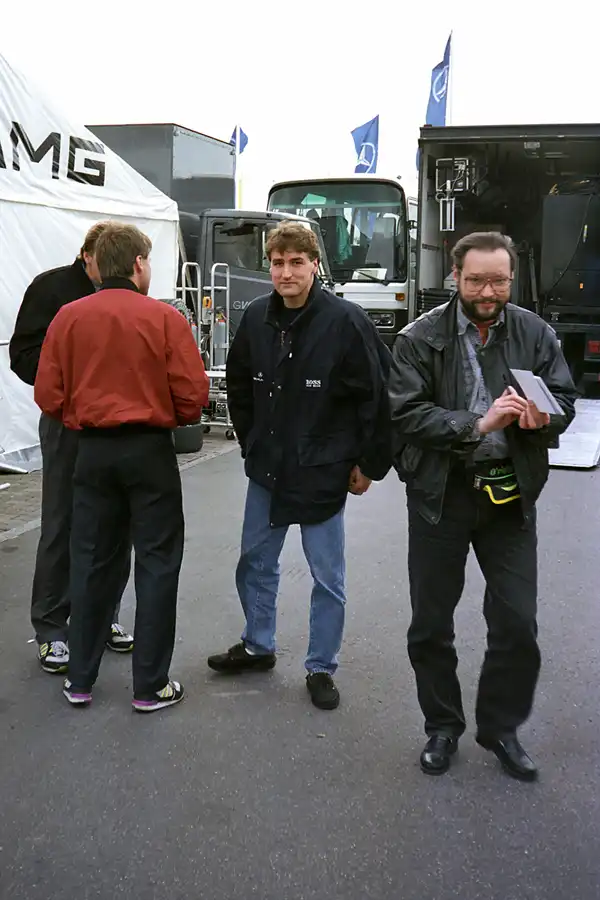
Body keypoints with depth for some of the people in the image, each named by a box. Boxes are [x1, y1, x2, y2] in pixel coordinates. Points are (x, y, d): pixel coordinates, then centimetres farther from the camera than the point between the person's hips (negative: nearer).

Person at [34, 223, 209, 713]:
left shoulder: (69, 317, -1)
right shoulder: (165, 318, -10)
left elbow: (49, 394, -2)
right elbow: (193, 394, -12)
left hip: (92, 450, 4)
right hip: (151, 451, -3)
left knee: (90, 562, 14)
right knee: (156, 563, 7)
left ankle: (80, 679, 24)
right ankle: (151, 685, 12)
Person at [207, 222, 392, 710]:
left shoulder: (345, 321, -16)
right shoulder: (256, 317, 1)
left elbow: (378, 395, -12)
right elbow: (239, 385, 15)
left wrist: (369, 463, -9)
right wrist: (252, 444, 13)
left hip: (324, 473, -5)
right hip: (266, 469, 6)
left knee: (328, 577, 7)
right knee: (255, 562, 18)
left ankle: (321, 667, 23)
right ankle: (257, 646, 38)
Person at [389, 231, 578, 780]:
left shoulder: (535, 333, 2)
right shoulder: (421, 338, -5)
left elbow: (565, 400, 4)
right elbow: (406, 413, -13)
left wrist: (542, 416, -19)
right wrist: (477, 424, -23)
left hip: (510, 493, 2)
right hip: (441, 493, -1)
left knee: (517, 623, 4)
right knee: (432, 622, 10)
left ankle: (501, 728, 28)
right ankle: (442, 728, 32)